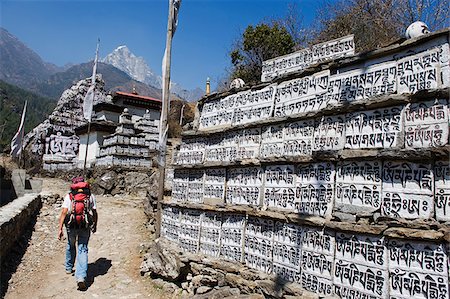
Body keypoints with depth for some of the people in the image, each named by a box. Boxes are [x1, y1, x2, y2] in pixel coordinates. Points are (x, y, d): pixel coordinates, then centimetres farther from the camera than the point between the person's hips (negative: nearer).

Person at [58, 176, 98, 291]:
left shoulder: (69, 196, 1)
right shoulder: (90, 196, 3)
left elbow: (64, 212, -8)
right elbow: (95, 213, 4)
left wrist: (60, 229, -7)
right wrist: (95, 226, 18)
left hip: (71, 226, 1)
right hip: (85, 227, -1)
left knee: (70, 246, 26)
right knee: (83, 250, 3)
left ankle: (69, 268, 45)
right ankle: (81, 277, -10)